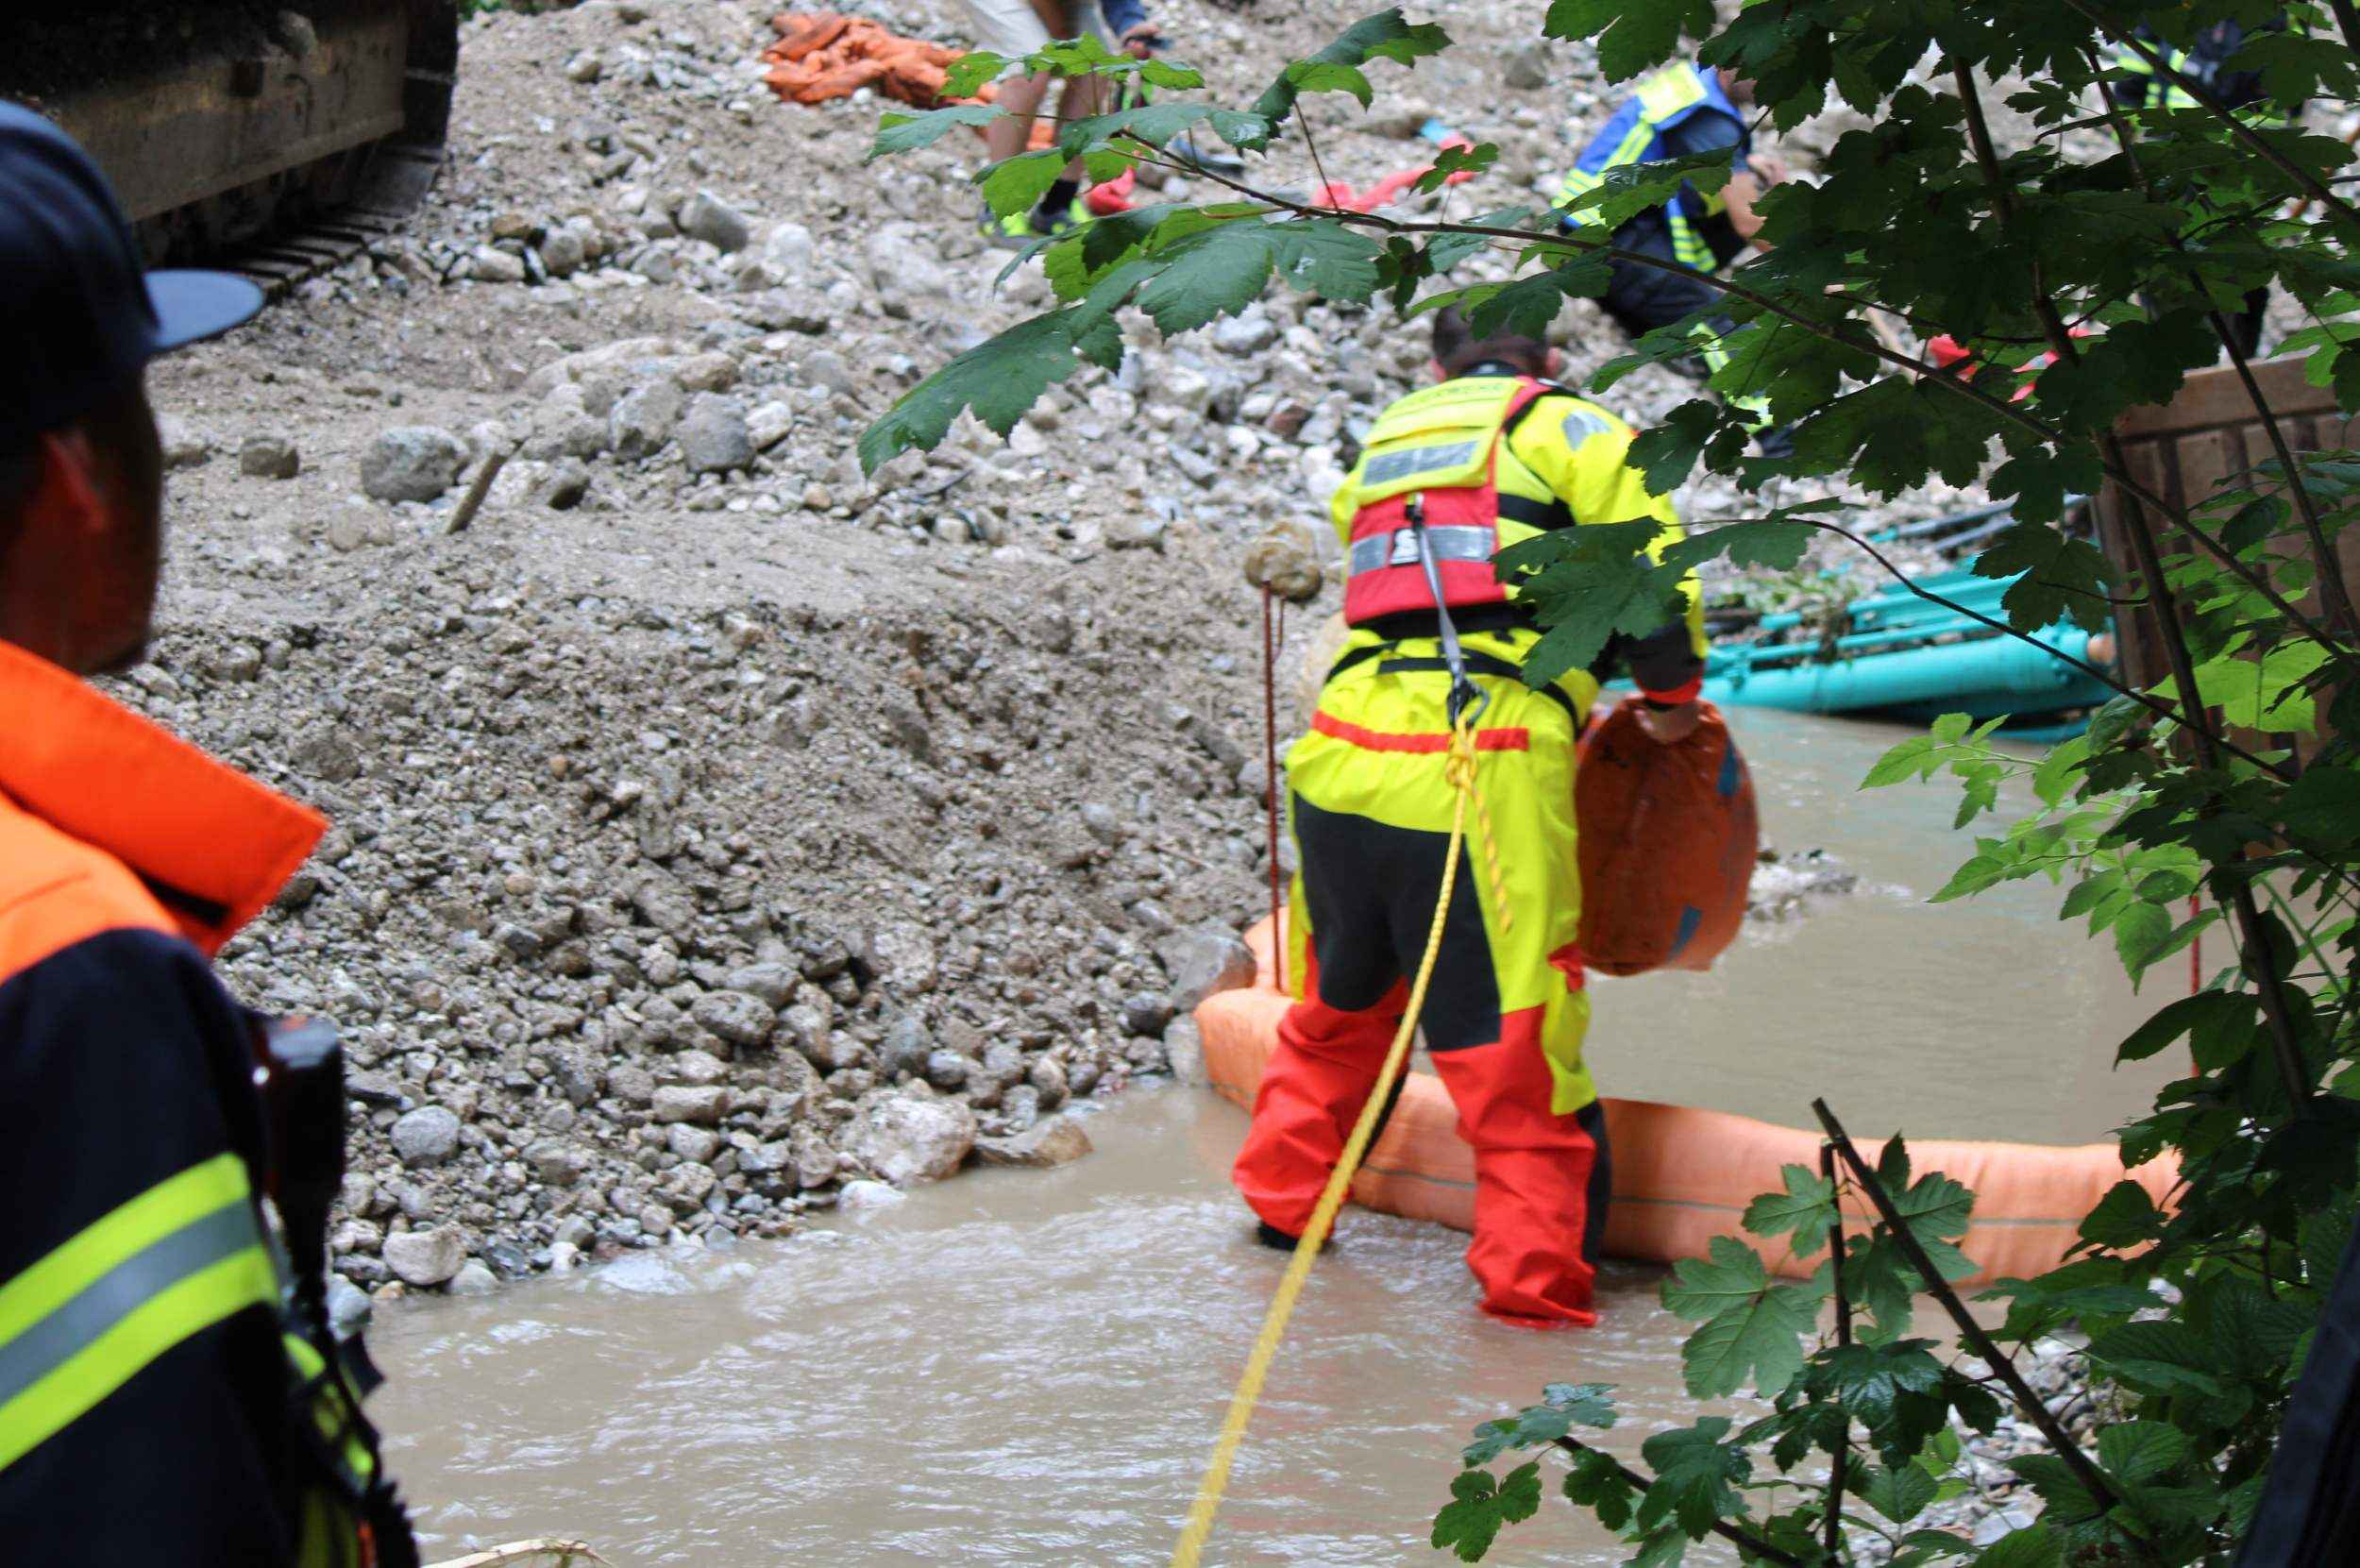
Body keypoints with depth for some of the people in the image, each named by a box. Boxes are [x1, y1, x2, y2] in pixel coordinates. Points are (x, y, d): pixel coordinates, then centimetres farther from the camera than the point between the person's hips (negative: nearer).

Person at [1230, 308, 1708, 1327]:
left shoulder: (1383, 442, 24)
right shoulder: (1572, 431, 8)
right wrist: (1675, 697, 18)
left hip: (1340, 761, 5)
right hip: (1486, 774, -5)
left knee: (1339, 1003, 26)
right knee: (1515, 1048, 1)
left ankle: (1283, 1198, 37)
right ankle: (1533, 1271, 2)